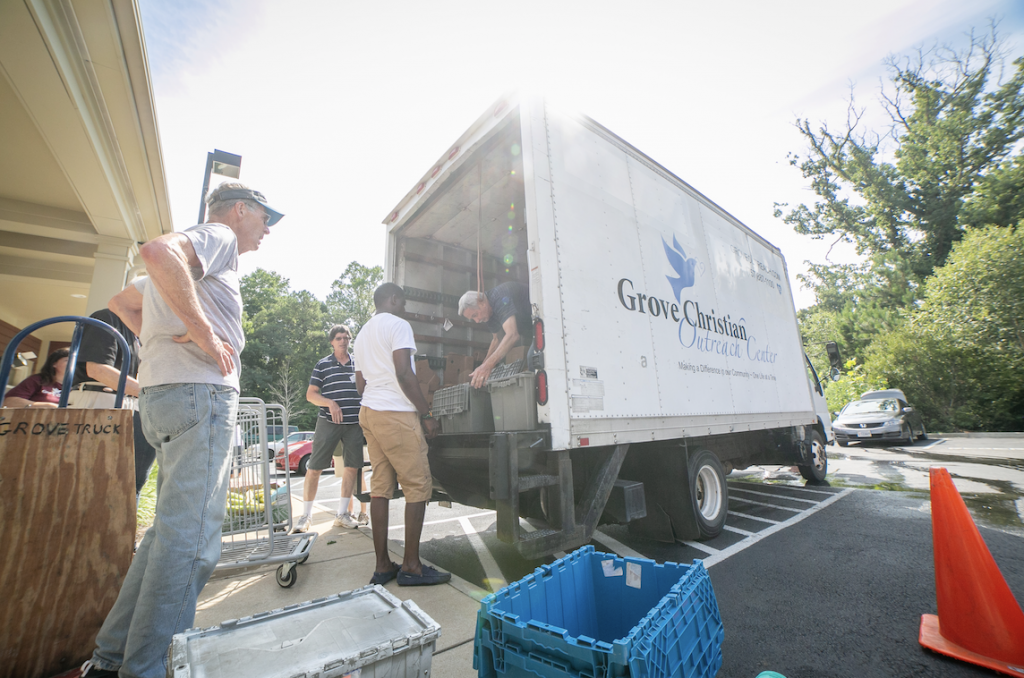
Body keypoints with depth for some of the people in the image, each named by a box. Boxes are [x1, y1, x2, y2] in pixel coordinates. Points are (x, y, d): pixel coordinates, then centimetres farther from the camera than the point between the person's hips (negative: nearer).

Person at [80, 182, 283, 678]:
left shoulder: (195, 259, 28)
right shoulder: (218, 235, -1)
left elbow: (122, 302, 36)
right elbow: (157, 250, -23)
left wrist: (161, 339, 21)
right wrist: (202, 332, -20)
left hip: (164, 395, 10)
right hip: (200, 393, -10)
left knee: (170, 531, 16)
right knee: (190, 539, -7)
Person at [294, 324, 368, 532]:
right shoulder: (323, 365, 5)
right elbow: (310, 394, 2)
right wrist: (330, 403, -15)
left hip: (354, 423, 3)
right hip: (328, 422, -2)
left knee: (352, 467, 3)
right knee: (314, 468, 0)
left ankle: (342, 514, 17)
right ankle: (306, 515, 17)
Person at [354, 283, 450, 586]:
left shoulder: (362, 334, 23)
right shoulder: (398, 325, -5)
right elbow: (404, 373, -16)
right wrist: (426, 413, -13)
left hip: (368, 413, 9)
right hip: (396, 413, -9)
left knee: (380, 487, 9)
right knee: (418, 485, -2)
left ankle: (382, 566, 14)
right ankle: (411, 566, 3)